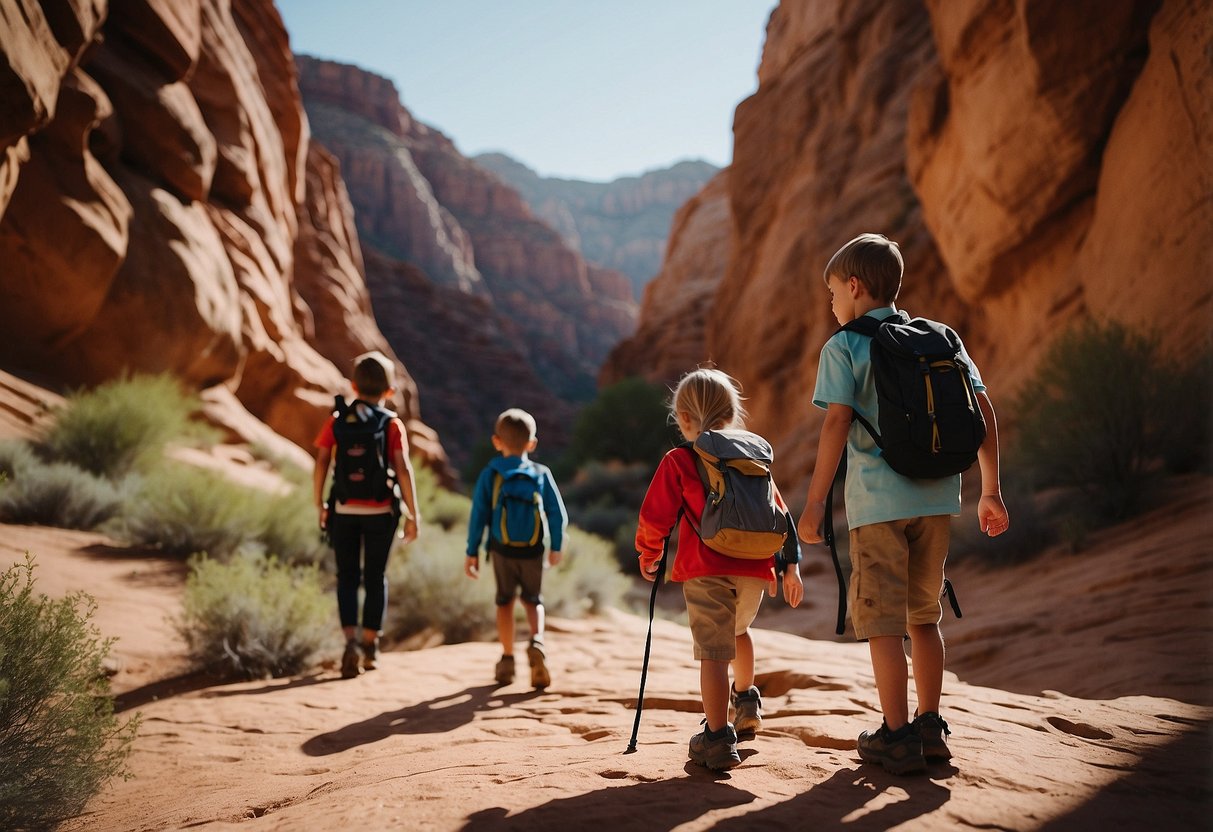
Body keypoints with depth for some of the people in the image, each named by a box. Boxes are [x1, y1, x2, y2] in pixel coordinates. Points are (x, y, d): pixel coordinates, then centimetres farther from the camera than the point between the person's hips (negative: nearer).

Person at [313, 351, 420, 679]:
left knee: (347, 577, 9)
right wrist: (413, 514, -5)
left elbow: (321, 464, -3)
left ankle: (350, 641, -7)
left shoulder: (336, 420, 1)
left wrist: (320, 506, 7)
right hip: (380, 511, -1)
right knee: (375, 577, 13)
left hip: (343, 510, 1)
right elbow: (403, 470, -10)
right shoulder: (393, 424, -4)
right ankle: (369, 646, 18)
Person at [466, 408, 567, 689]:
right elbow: (557, 514, 2)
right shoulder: (541, 474, 0)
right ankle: (537, 642, -12)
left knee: (505, 601, 14)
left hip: (502, 550, 0)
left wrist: (472, 552, 4)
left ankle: (507, 659, 12)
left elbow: (478, 515, -2)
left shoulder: (489, 475, -2)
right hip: (533, 551, 0)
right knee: (533, 600, 15)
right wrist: (556, 547, 14)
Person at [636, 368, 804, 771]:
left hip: (706, 571, -5)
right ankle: (746, 700, 38)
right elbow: (779, 512, 14)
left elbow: (656, 517, -1)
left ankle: (718, 738, -4)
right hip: (755, 569, 5)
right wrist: (789, 565, 18)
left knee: (714, 652, -2)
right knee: (738, 630, 31)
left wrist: (648, 556, 16)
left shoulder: (678, 461, 1)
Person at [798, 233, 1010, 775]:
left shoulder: (843, 347, -2)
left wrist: (814, 504, -11)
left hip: (877, 501, -5)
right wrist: (990, 491, 11)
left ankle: (897, 737, 7)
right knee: (924, 617, 17)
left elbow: (836, 424, -13)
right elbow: (983, 410, 7)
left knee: (882, 621, 3)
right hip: (936, 497, 5)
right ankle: (930, 729, 23)